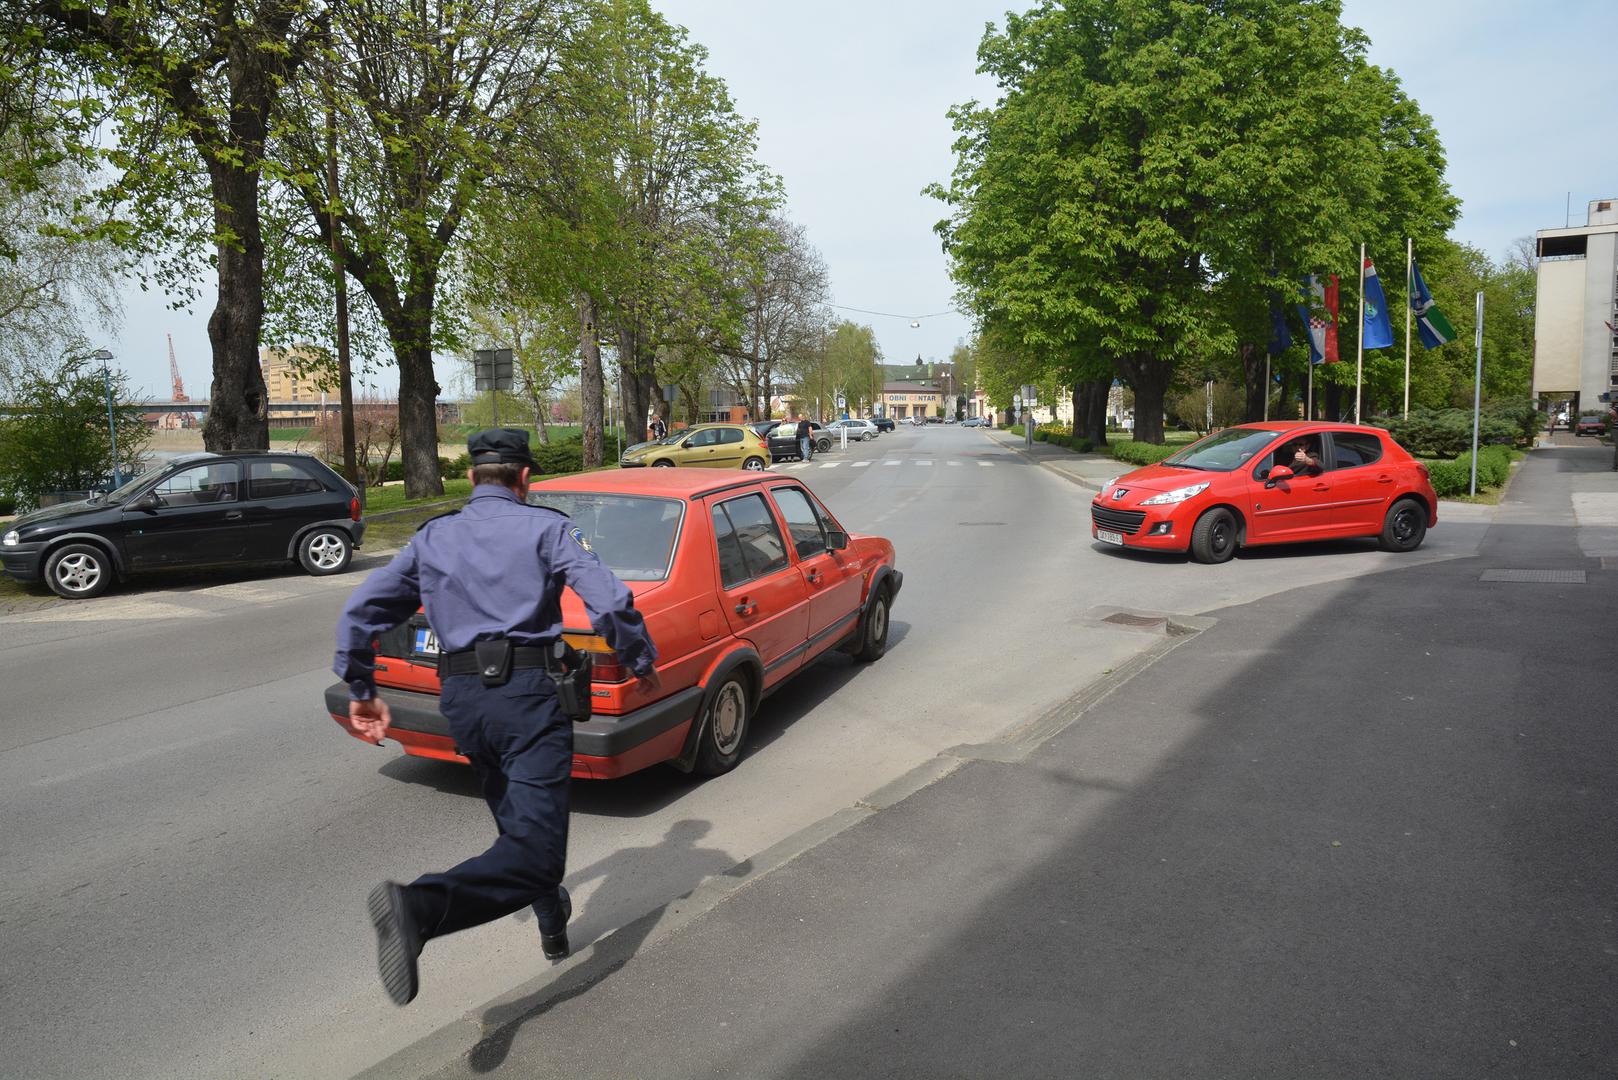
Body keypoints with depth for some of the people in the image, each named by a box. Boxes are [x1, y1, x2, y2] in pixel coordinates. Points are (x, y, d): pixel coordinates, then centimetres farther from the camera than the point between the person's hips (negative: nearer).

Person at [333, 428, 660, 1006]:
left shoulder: (431, 537, 16)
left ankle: (553, 924, 40)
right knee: (533, 849, -10)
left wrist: (361, 690, 23)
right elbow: (609, 601, -10)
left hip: (461, 699, 6)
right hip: (529, 693, -6)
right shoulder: (546, 527, 3)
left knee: (520, 823, 26)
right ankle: (421, 907, -31)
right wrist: (642, 661, 5)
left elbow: (359, 614, 13)